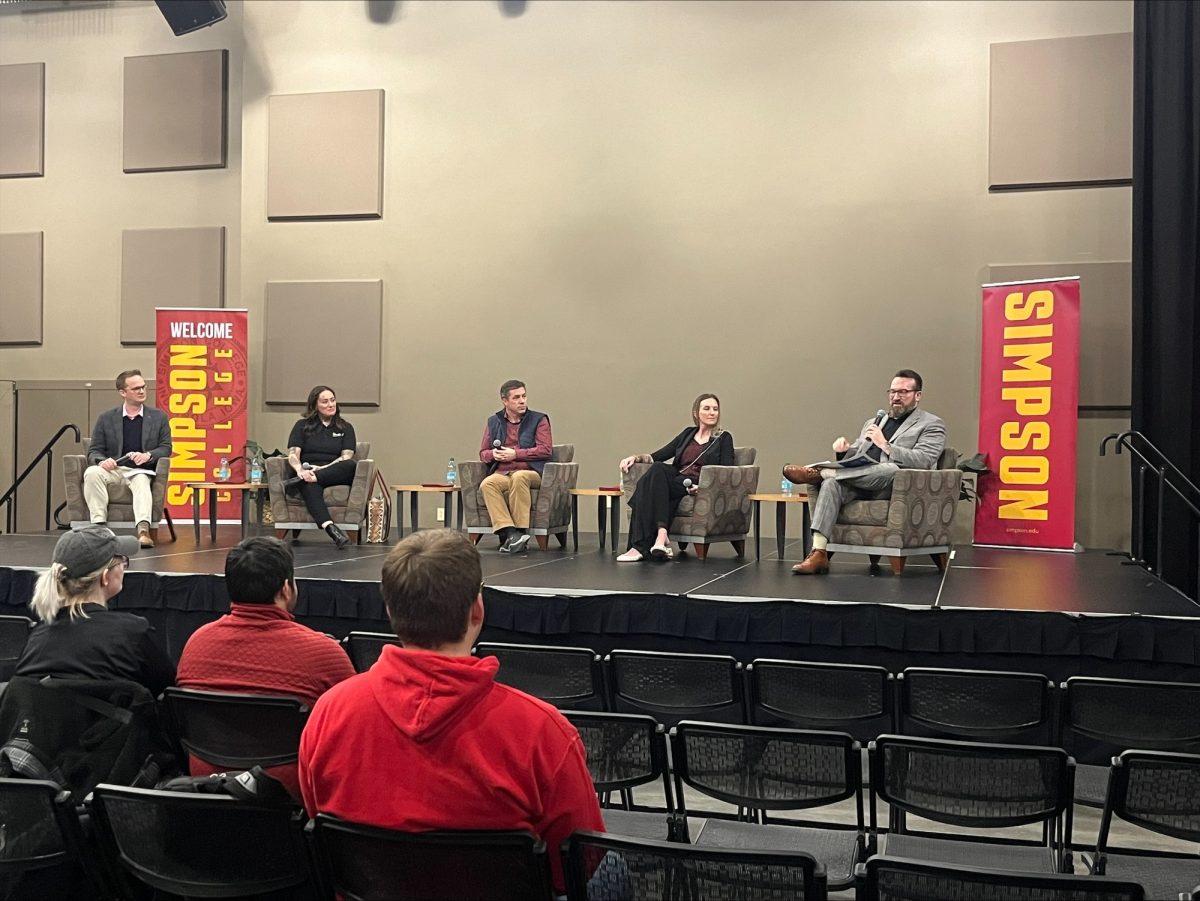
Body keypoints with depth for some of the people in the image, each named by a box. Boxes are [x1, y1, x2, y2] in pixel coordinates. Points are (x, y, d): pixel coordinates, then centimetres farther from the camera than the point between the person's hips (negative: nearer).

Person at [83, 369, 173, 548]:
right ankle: (99, 525, -36)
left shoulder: (158, 417, 12)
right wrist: (102, 461, -16)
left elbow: (166, 448, 7)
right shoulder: (106, 418, 12)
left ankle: (143, 530, -57)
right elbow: (94, 451, 9)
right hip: (112, 469, 1)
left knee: (142, 482, -37)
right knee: (91, 473, -32)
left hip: (140, 471, -1)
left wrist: (148, 455, -15)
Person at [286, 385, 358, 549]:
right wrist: (300, 470, -21)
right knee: (310, 486, -39)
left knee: (351, 466, -35)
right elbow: (293, 454, 3)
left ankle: (299, 481, -40)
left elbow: (347, 457, 2)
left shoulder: (345, 428, 17)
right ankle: (331, 529, -59)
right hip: (307, 473, -1)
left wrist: (323, 469, -16)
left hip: (336, 475, 1)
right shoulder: (302, 426, 16)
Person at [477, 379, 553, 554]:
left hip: (530, 473, -2)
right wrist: (494, 454, -3)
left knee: (519, 477, -38)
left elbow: (546, 449, -2)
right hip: (501, 474, 3)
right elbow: (483, 453, 21)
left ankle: (520, 532, -34)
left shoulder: (539, 420, 10)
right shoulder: (493, 421, 20)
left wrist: (515, 454, -8)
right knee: (486, 484, -32)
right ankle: (510, 533, -41)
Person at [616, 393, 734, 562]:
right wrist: (636, 457, 2)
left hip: (696, 489, -4)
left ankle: (641, 545, -37)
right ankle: (660, 537, -42)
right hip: (675, 481, 4)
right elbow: (657, 456, 22)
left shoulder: (724, 438, 12)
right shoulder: (688, 434, 25)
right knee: (658, 468, -31)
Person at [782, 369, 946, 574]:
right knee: (832, 484, -28)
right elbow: (855, 455, 27)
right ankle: (819, 554, -37)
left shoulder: (931, 425, 10)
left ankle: (817, 473, -28)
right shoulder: (873, 422, 29)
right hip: (859, 482, 4)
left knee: (893, 469, -39)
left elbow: (923, 461, -7)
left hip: (895, 486, -4)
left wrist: (885, 445, -13)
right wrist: (844, 451, 2)